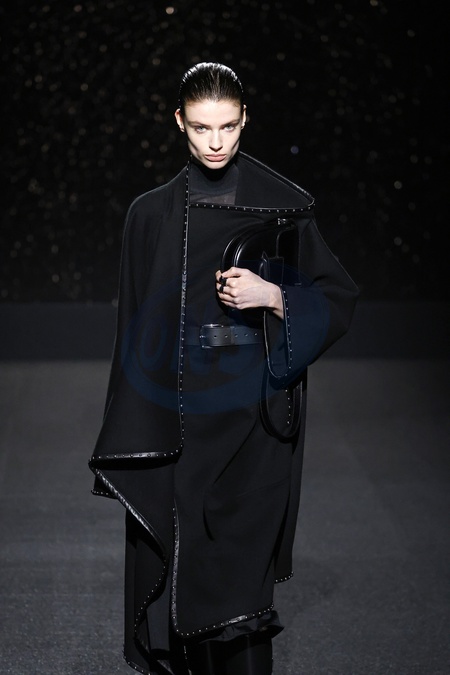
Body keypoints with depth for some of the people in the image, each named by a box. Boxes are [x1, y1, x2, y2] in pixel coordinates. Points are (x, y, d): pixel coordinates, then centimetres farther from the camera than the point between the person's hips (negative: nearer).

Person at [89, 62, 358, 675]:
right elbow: (136, 328, 7)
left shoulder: (284, 206, 1)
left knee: (239, 576, -5)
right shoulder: (151, 214, 6)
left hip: (253, 415, -2)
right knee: (176, 571, 5)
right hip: (176, 422, 2)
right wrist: (129, 439, 3)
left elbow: (339, 300, 4)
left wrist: (274, 297, -15)